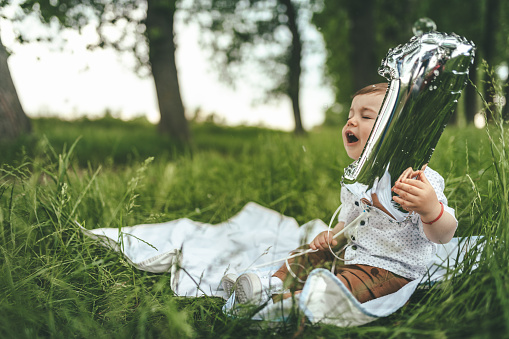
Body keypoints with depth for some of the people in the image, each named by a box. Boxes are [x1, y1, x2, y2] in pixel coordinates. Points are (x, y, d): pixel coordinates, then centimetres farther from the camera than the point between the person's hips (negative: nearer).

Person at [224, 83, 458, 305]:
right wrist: (332, 236, 0)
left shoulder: (420, 179, -18)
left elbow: (443, 236, -22)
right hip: (349, 255, 8)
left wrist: (431, 209, -44)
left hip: (391, 269, -8)